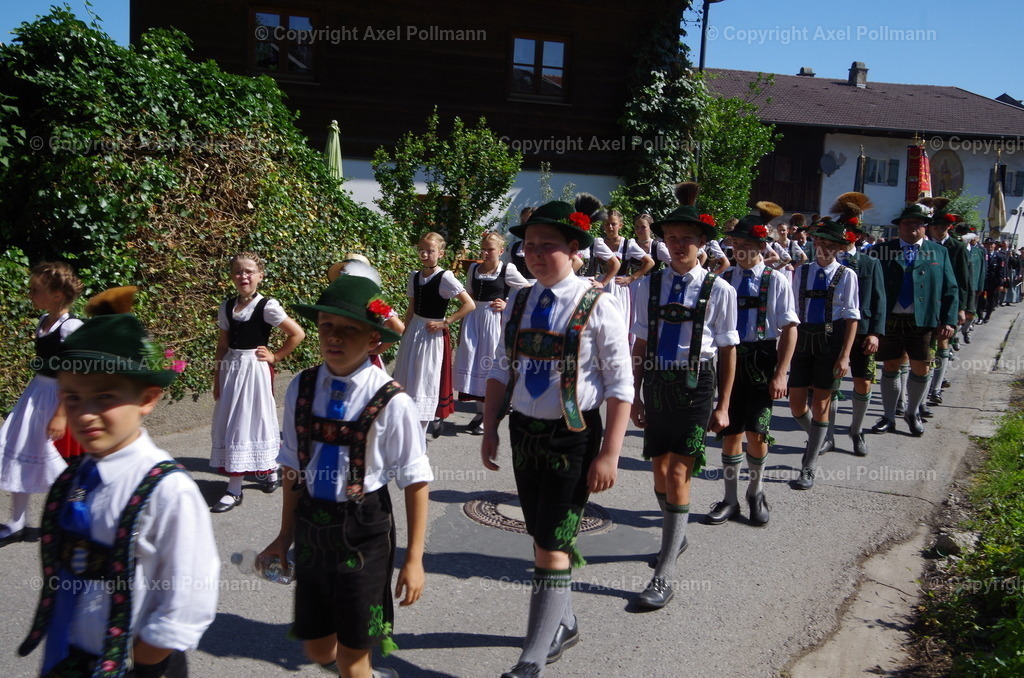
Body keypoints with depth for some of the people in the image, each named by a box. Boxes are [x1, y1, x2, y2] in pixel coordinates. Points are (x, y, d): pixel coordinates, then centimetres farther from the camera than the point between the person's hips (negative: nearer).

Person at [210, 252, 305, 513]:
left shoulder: (267, 306, -10)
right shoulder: (226, 307, 6)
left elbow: (298, 334, -9)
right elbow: (222, 345, 10)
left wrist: (275, 356, -5)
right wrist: (217, 378, 8)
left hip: (255, 369, -6)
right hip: (231, 369, 6)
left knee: (249, 422, -2)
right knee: (230, 423, 9)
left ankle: (234, 489, 5)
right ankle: (269, 471, 24)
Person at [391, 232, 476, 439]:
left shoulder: (445, 277, -14)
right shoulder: (414, 276, 6)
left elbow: (469, 304, -16)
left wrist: (445, 322, -16)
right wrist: (405, 333, 13)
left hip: (433, 335, -7)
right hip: (414, 332, 7)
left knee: (427, 381, 0)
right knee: (408, 379, 10)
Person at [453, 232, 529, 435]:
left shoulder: (507, 270, -6)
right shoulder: (474, 269, 8)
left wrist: (507, 305, -8)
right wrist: (462, 326, 11)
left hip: (494, 319, -5)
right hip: (473, 319, 5)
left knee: (489, 363, 0)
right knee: (471, 361, 4)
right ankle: (480, 412, 17)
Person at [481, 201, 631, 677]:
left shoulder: (597, 307, -12)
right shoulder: (518, 303, 3)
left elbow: (620, 386, -11)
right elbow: (501, 370, 11)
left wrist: (609, 455, -14)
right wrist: (490, 430, 6)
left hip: (574, 437, -5)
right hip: (524, 431, 6)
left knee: (554, 545, -3)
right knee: (542, 539, 17)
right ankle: (563, 625, 40)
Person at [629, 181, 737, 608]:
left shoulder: (719, 291, -3)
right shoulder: (650, 286, 5)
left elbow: (728, 350, 1)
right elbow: (641, 343, 10)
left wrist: (723, 406, 0)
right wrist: (635, 394, 9)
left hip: (695, 386, -4)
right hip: (656, 384, 4)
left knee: (678, 474, -9)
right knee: (659, 471, 14)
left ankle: (665, 573, -4)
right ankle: (677, 536, 41)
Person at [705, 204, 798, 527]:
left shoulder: (776, 280, -4)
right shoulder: (724, 279, 3)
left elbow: (789, 329, -5)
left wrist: (780, 374, -11)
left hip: (762, 359, -2)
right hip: (729, 358, 2)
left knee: (756, 433, -3)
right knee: (731, 432, 8)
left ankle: (756, 491, 25)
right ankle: (731, 500, 23)